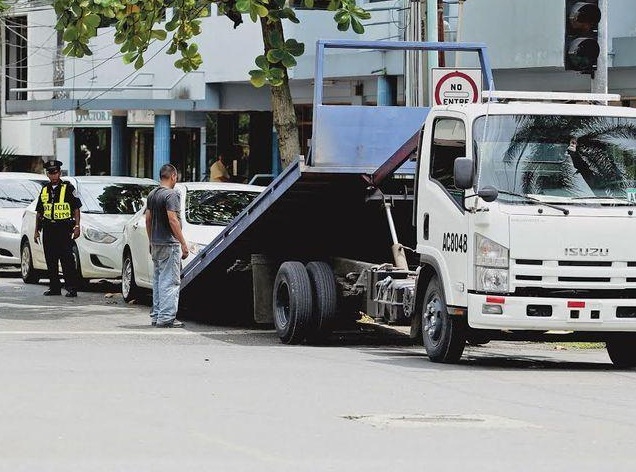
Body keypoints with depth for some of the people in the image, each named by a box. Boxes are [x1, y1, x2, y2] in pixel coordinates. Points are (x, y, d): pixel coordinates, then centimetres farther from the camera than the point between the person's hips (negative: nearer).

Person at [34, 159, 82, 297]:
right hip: (48, 229, 5)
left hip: (64, 228, -5)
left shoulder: (68, 188, 1)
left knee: (67, 260, -10)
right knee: (51, 260, 5)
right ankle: (54, 287, 12)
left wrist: (77, 226, -9)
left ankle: (72, 287, -10)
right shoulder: (44, 190, 16)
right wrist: (36, 231, 16)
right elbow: (39, 212, 20)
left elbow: (76, 209, 0)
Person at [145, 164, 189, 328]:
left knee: (158, 280, 15)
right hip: (169, 244, -9)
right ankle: (166, 318, -10)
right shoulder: (171, 195, -14)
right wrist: (183, 243, -18)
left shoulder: (152, 194, 12)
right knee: (170, 281, -7)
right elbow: (172, 220, -21)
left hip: (156, 243, 9)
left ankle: (156, 315, 17)